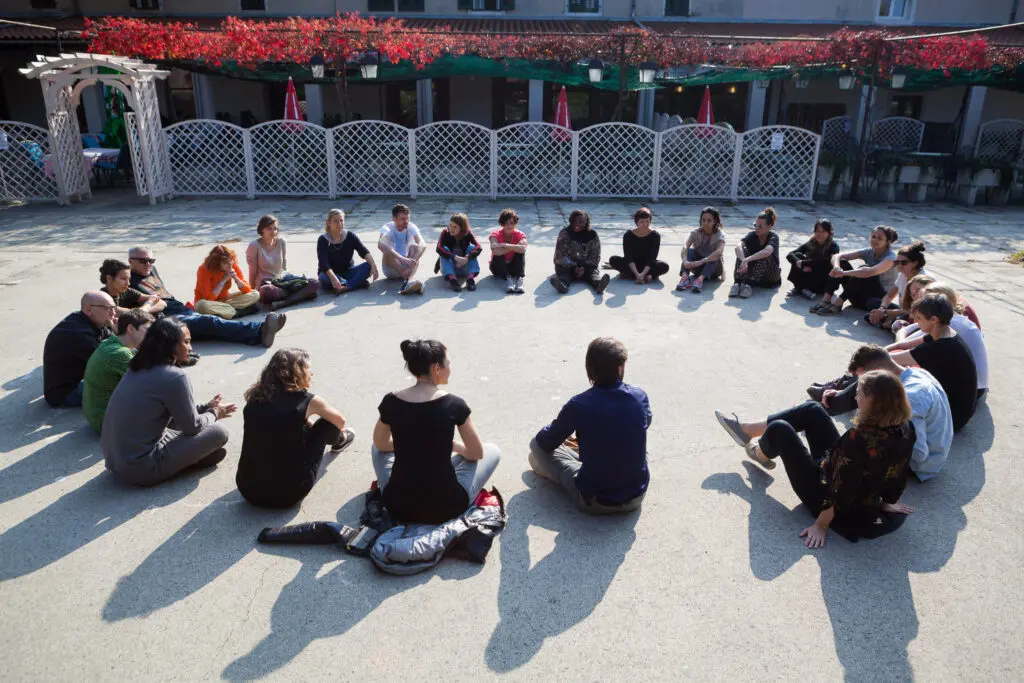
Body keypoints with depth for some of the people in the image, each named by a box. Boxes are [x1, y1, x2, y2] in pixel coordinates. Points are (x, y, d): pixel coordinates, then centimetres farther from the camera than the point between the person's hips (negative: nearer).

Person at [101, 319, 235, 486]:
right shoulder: (174, 376, -18)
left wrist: (206, 407, 19)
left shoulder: (138, 368, 7)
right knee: (219, 431, -5)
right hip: (141, 469, -9)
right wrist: (214, 413, 11)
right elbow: (192, 426, -8)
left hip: (113, 460, 9)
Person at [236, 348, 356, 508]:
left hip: (248, 490, 5)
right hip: (289, 493, -5)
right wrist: (340, 433, 38)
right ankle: (338, 441, 44)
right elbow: (340, 421, 16)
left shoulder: (256, 398, 3)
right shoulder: (308, 401, -7)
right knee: (328, 424, 12)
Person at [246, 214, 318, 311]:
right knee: (266, 292, -43)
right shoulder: (254, 246, -9)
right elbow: (253, 271, -5)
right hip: (266, 282, -4)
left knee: (313, 284, -20)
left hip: (282, 278, 4)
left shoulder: (281, 242, 2)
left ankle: (280, 303, -31)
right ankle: (303, 294, -21)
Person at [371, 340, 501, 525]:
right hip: (445, 507, -3)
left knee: (377, 448, 31)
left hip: (398, 507, 3)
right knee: (492, 450, 19)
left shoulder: (391, 402, -4)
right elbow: (477, 453, 1)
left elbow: (380, 444, 14)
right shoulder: (454, 404, -12)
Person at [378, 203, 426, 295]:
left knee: (414, 246, -25)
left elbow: (423, 245, -28)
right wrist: (402, 259, -52)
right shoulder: (388, 228, -15)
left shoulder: (411, 227, -9)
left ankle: (407, 282, -47)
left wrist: (412, 262, -46)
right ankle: (409, 280, -47)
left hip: (407, 266, 2)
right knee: (388, 252, -31)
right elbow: (381, 245, -38)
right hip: (391, 270, -2)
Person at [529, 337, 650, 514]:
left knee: (537, 446, 7)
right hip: (637, 496, 4)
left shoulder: (579, 405, -19)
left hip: (594, 502, -4)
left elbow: (546, 442, -4)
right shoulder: (639, 396, -9)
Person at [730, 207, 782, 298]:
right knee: (743, 250, -21)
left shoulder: (773, 237, -16)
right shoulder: (752, 235, -8)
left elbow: (767, 251, -40)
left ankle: (749, 284, -40)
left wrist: (747, 259, -49)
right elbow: (738, 247, -29)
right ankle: (737, 283, -33)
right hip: (752, 272, 3)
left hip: (770, 276, -3)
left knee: (764, 255, -30)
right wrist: (744, 261, -47)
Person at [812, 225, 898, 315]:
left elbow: (871, 272, -38)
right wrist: (836, 267, -31)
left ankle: (837, 305, -31)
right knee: (842, 262, -11)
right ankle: (826, 300, -25)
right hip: (862, 297, 6)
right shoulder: (868, 252, 1)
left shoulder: (890, 257, -16)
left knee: (865, 272, -33)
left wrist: (844, 273, -39)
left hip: (880, 297, -6)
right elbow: (837, 256, -9)